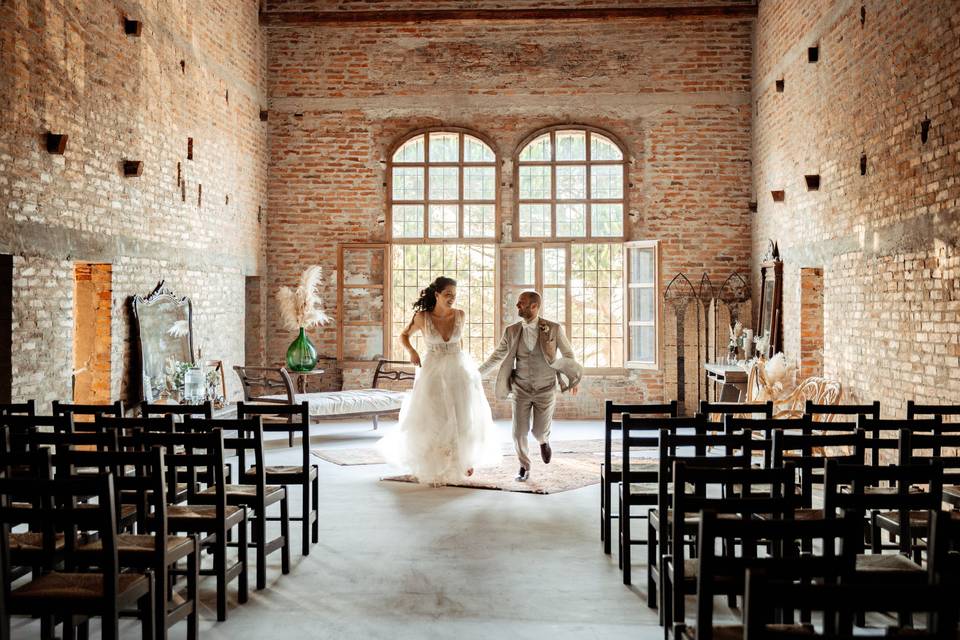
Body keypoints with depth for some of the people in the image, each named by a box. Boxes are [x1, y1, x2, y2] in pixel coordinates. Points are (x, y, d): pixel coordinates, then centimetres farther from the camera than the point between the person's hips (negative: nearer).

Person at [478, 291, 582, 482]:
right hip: (521, 390, 1)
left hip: (546, 390, -1)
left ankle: (543, 441, 43)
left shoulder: (554, 329, -10)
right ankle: (524, 467, 25)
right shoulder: (511, 331, -4)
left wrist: (572, 380, 2)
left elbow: (568, 355, 4)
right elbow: (496, 357, 6)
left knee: (540, 432, 4)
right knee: (519, 433, -1)